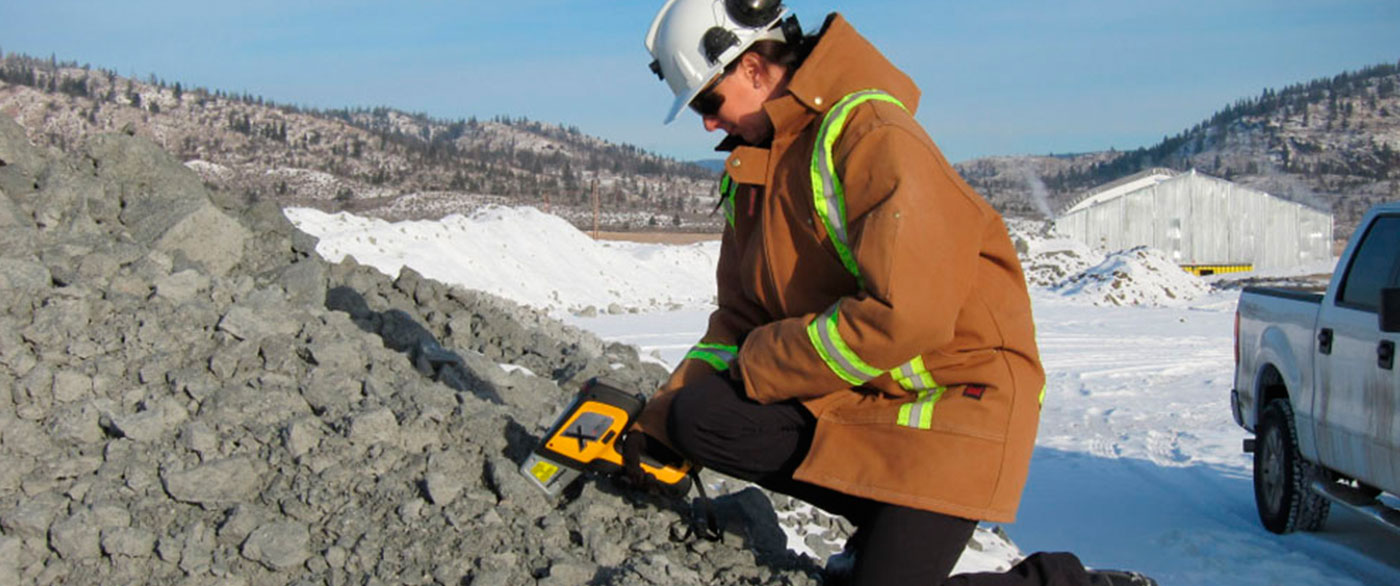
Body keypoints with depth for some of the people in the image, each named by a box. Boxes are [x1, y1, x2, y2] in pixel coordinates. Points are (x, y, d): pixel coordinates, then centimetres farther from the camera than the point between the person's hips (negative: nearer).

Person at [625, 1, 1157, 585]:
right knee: (695, 413, -15)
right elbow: (740, 321, 12)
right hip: (844, 396, 8)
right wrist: (655, 425, -1)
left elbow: (905, 314, -28)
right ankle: (886, 519, -1)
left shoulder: (871, 132, -18)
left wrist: (757, 368, -16)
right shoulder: (751, 168, 12)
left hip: (954, 389, -8)